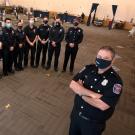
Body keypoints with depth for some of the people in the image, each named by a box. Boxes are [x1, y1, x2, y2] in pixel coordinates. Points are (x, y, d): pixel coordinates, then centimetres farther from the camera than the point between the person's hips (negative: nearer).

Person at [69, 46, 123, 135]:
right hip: (76, 113, 4)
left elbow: (102, 105, -28)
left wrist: (80, 92, -19)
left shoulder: (115, 81, -22)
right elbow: (72, 85, -13)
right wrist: (91, 93, -26)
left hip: (93, 123, -4)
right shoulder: (88, 68, -8)